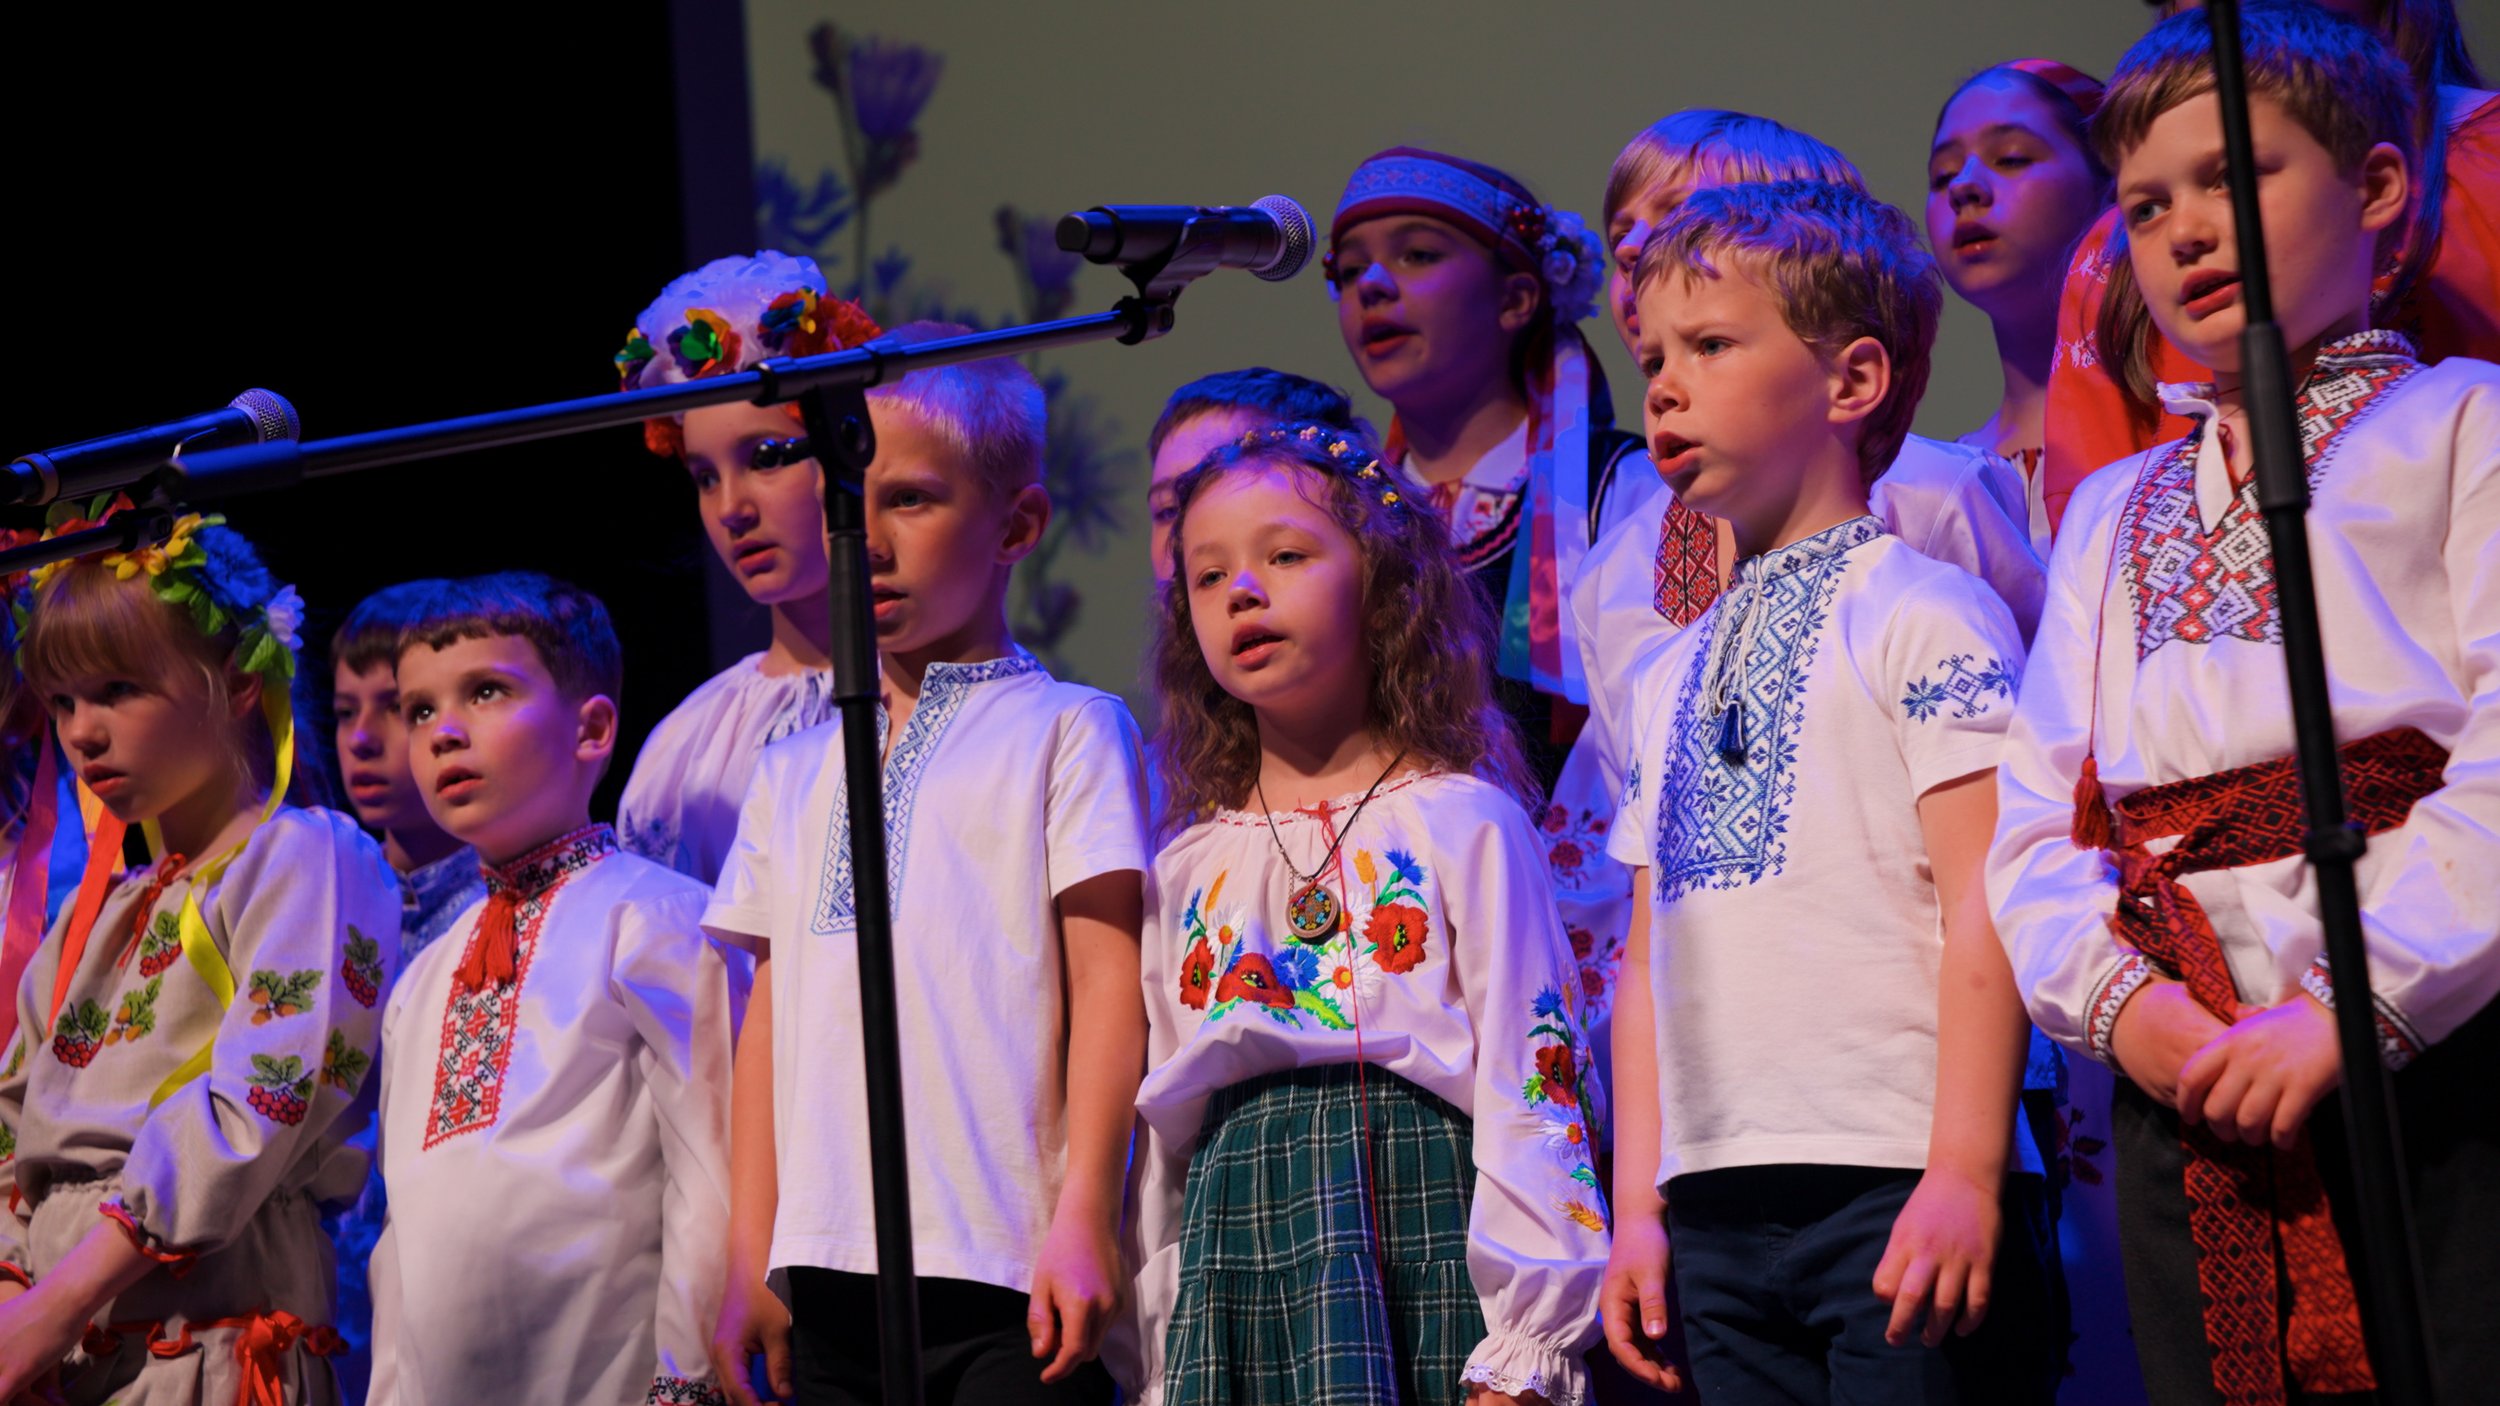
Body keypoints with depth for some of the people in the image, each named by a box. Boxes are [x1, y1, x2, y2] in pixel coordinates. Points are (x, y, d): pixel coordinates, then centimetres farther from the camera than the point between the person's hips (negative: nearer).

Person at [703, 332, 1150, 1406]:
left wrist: (1083, 1215, -11)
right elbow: (772, 1017, 17)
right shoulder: (793, 774, 18)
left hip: (1007, 1272, -5)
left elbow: (1107, 985, -3)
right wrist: (750, 1261, 12)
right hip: (829, 1273, 5)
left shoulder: (1063, 730, 3)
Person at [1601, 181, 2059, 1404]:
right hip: (1714, 1209, 6)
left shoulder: (1923, 615, -1)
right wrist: (1640, 1207, 12)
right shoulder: (1673, 673, 19)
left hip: (1898, 1183, -6)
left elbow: (1983, 910, -9)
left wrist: (1966, 1174, -17)